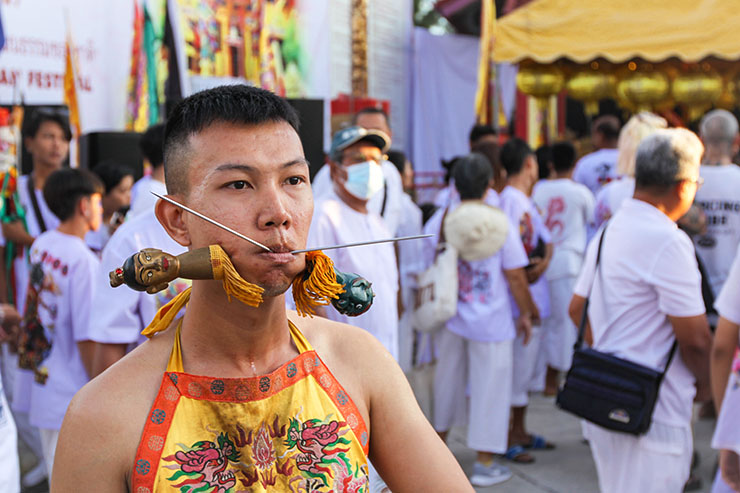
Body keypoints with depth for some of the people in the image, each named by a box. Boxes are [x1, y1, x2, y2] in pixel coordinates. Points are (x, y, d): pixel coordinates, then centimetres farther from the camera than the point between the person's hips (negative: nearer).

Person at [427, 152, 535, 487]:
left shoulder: (438, 221, -2)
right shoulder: (500, 224, -12)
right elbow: (515, 276, -9)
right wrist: (526, 313, 4)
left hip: (449, 318, 4)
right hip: (490, 322, -4)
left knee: (448, 382, 20)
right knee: (489, 387, 6)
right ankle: (484, 464, 12)